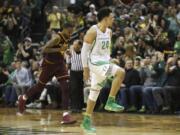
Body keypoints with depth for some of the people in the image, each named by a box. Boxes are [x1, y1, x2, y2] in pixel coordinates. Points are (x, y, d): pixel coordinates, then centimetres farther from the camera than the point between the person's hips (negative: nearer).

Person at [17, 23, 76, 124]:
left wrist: (64, 51, 5)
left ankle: (66, 115, -15)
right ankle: (23, 98, 40)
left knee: (66, 87, -11)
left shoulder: (67, 38, 2)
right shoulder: (57, 38, -24)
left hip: (60, 63, 6)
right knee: (40, 86, 11)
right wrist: (59, 49, -34)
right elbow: (44, 49, -30)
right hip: (49, 64, -6)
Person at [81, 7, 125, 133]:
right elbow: (84, 50, -13)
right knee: (120, 72, -25)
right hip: (95, 63, -8)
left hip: (104, 63, 9)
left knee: (95, 92, 11)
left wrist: (108, 63, 19)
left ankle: (87, 121, 17)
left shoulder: (109, 32, 9)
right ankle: (110, 102, -18)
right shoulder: (93, 31, -15)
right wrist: (86, 68, -14)